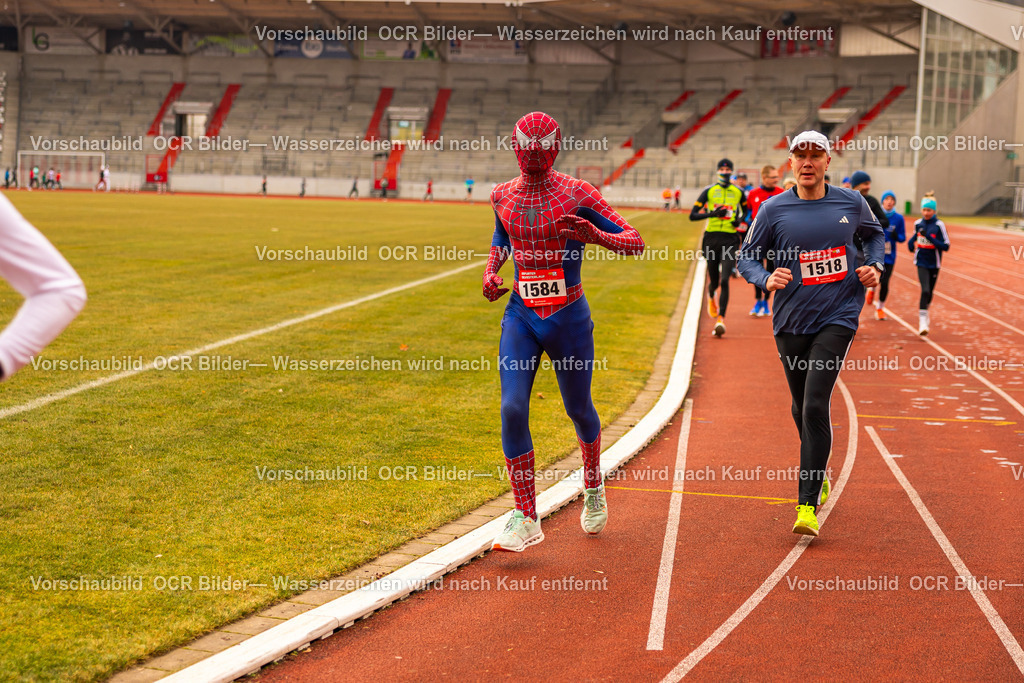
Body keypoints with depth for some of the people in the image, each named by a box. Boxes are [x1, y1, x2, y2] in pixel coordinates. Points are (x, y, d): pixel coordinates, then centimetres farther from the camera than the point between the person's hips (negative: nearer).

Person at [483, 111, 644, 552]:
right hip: (520, 316, 2)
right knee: (512, 409, -13)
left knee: (579, 409, 12)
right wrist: (490, 272, 6)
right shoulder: (503, 196, 3)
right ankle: (526, 519, -6)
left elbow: (636, 241, -10)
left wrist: (595, 235, -30)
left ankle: (593, 487, 43)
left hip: (569, 317, -2)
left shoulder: (577, 194, -10)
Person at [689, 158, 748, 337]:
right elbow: (692, 215, 1)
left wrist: (740, 220, 2)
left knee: (724, 280, -15)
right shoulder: (709, 191, 4)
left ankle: (720, 319, -17)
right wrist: (713, 214, -13)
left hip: (730, 239, -1)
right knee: (714, 281, 10)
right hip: (712, 238, 1)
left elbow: (746, 211, 25)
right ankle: (711, 296, 48)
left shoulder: (738, 192, 8)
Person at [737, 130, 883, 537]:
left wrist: (875, 265, 4)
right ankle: (818, 476, 42)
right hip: (791, 322, 2)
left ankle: (808, 506, -12)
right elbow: (747, 256, 3)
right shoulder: (773, 210, -3)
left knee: (816, 406, -15)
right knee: (802, 409, 14)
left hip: (838, 317, -2)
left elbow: (874, 233, 22)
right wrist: (767, 279, -17)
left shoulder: (851, 203, 2)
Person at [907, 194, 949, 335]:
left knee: (930, 292, 15)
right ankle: (923, 321, -15)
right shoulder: (918, 223, 1)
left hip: (934, 264, 0)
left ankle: (925, 312, 44)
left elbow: (946, 246, -13)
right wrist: (911, 243, -3)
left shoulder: (939, 225, -10)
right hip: (921, 263, 0)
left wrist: (930, 238, -24)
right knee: (925, 290, -17)